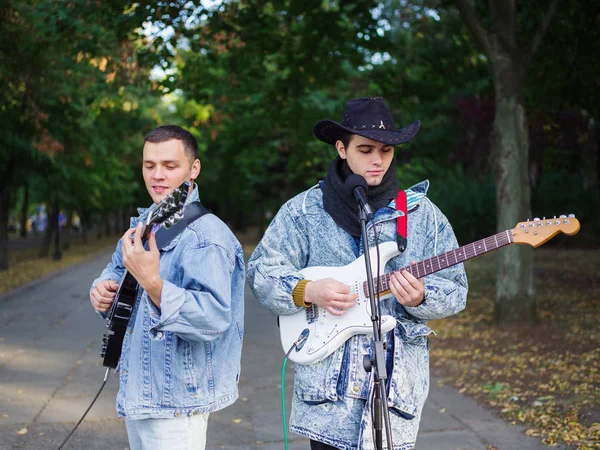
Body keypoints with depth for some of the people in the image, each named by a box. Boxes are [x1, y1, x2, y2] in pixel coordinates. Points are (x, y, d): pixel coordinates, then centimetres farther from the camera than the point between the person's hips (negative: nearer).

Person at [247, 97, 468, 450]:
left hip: (396, 379, 1)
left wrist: (420, 298, -15)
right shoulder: (304, 211, 3)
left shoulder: (422, 213, 6)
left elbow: (455, 290, 6)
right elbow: (261, 270, 3)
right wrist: (307, 291, -13)